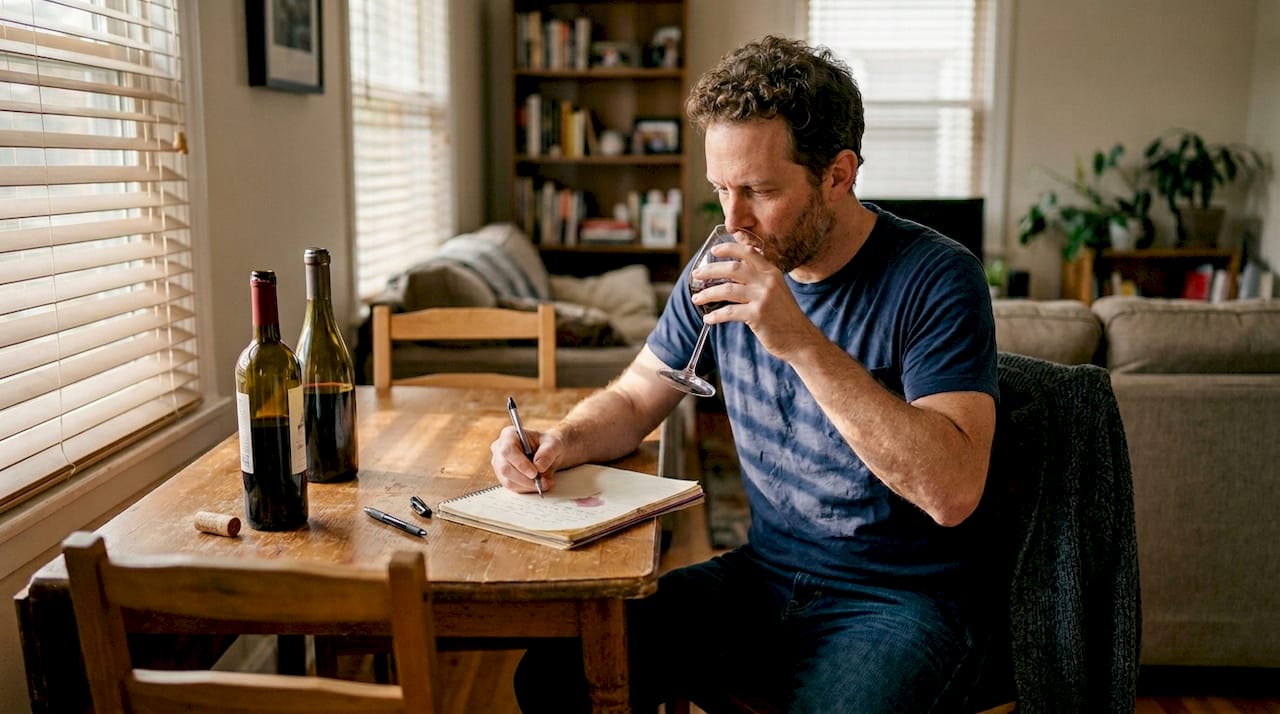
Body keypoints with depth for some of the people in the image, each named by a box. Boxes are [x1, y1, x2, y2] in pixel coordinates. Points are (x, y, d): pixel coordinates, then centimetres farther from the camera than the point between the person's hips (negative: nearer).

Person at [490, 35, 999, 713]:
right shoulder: (726, 269, 3)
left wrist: (802, 344, -31)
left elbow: (952, 491, -27)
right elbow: (632, 400, 13)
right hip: (764, 576, 5)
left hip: (900, 601, -4)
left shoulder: (937, 277, -15)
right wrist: (562, 441, -9)